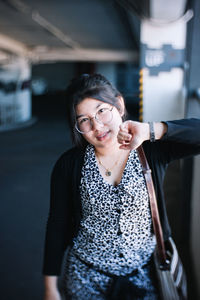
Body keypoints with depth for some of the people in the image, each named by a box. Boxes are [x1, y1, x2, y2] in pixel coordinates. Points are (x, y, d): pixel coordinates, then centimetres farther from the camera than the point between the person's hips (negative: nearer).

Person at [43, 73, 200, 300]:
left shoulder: (152, 150, -14)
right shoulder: (69, 165, -14)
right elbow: (57, 226, -6)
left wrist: (151, 131, -32)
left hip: (145, 267, 1)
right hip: (88, 272, 0)